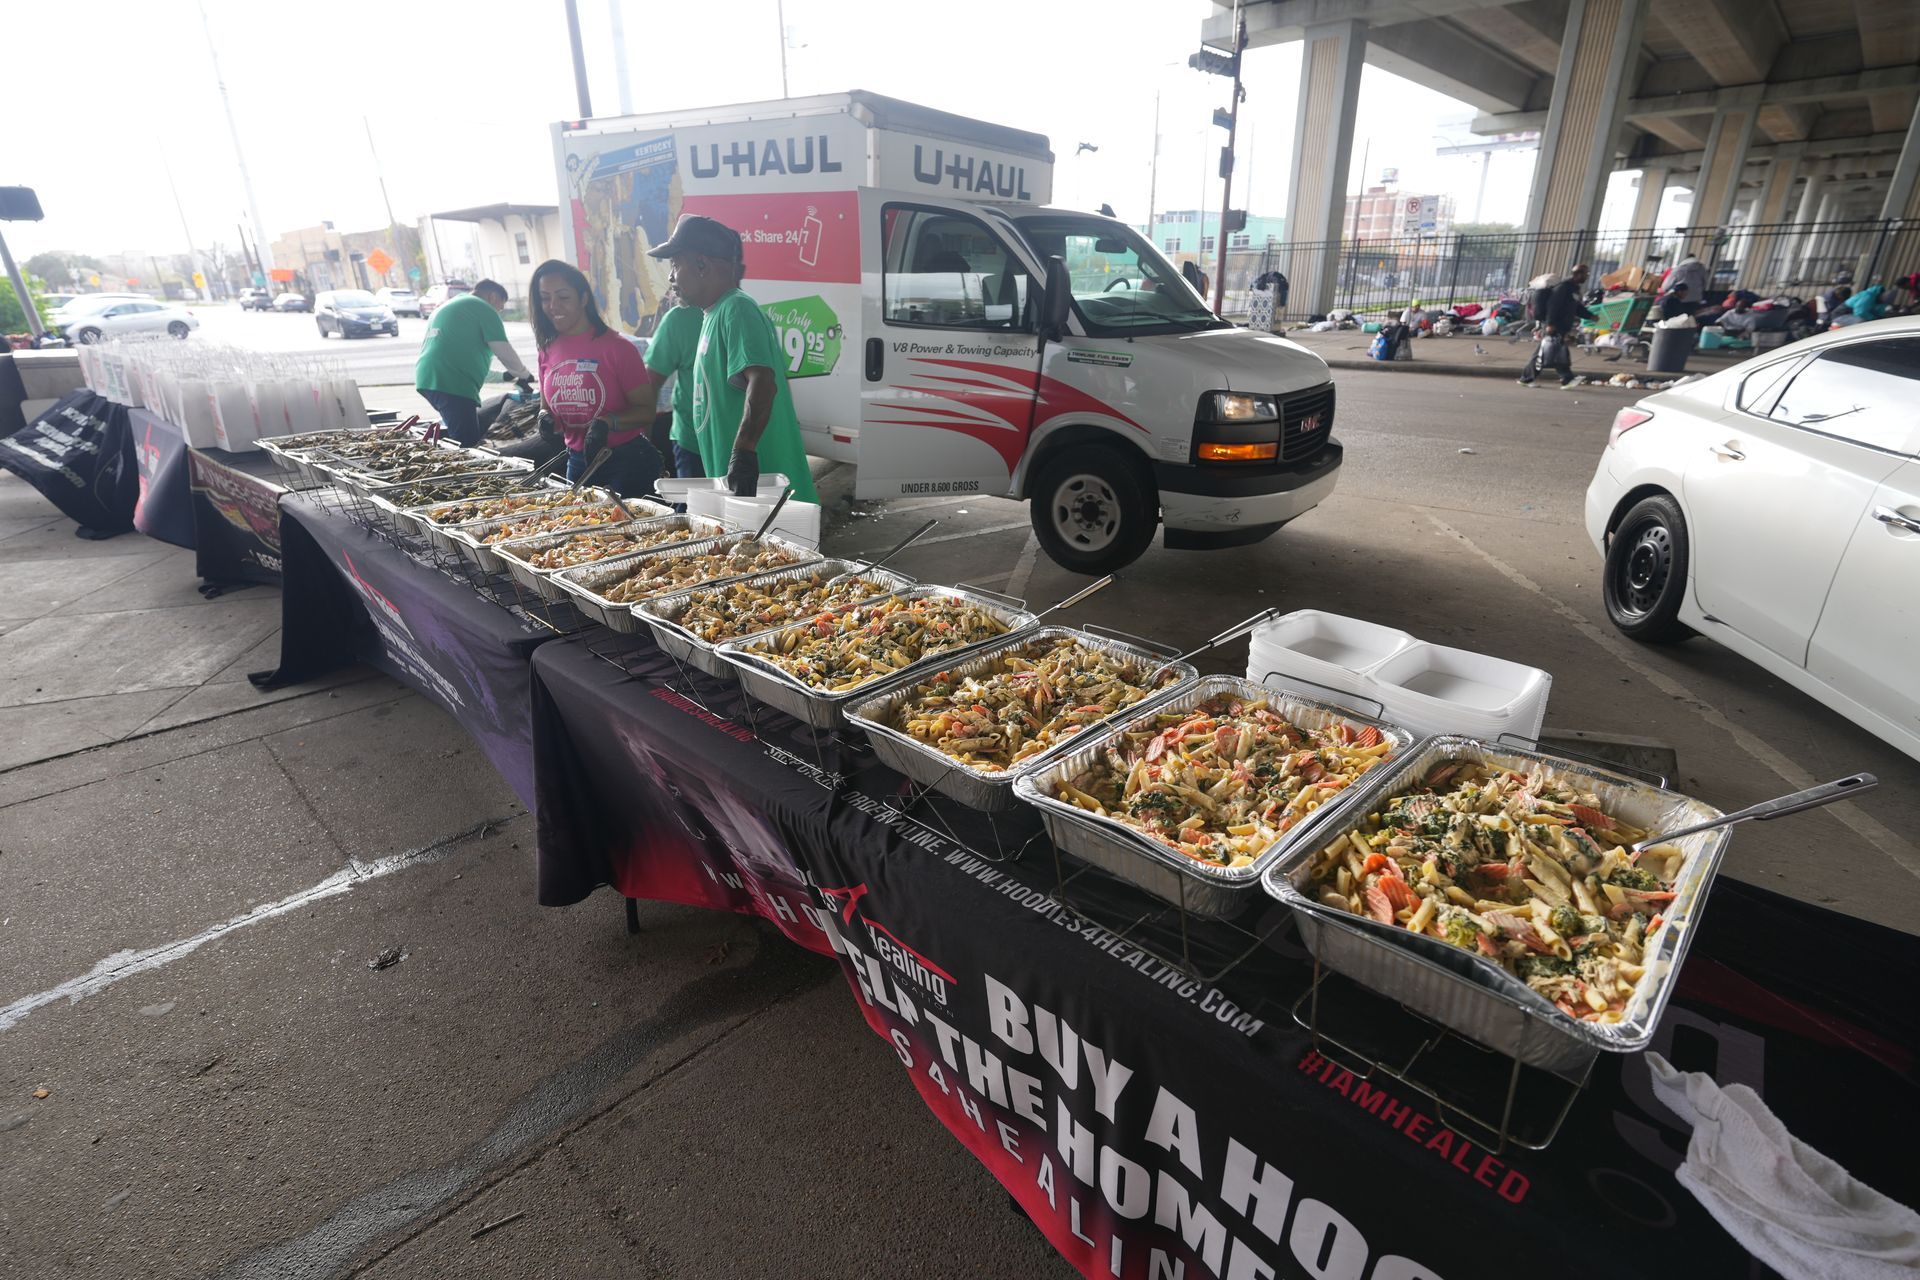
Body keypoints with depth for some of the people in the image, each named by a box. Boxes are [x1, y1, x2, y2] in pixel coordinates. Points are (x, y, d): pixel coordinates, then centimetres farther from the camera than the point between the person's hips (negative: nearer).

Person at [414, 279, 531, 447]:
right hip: (452, 383, -10)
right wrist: (524, 375, 18)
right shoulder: (484, 309, 3)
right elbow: (504, 351, -1)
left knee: (457, 442, 13)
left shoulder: (446, 305, 31)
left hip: (428, 378, 10)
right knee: (466, 445, -15)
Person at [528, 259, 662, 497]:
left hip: (626, 461, -6)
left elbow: (646, 411, -11)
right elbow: (548, 405, 19)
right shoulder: (548, 352, 7)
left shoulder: (616, 347, -10)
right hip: (578, 461, 6)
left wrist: (607, 422, -26)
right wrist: (546, 418, -4)